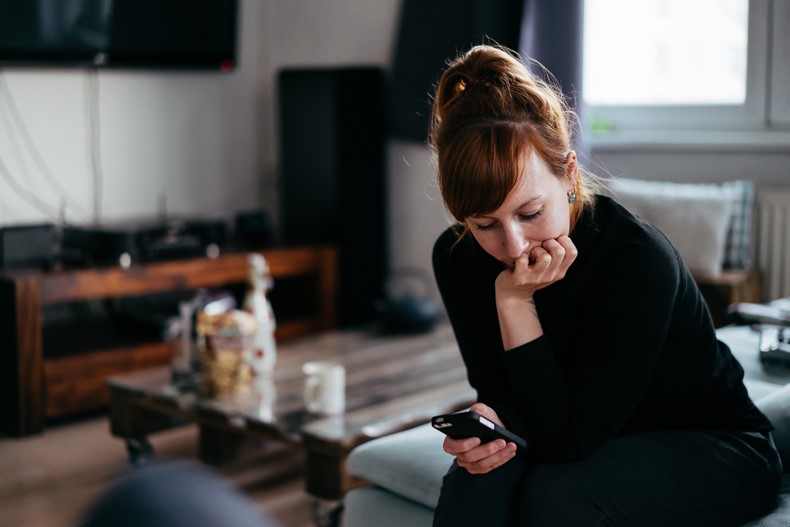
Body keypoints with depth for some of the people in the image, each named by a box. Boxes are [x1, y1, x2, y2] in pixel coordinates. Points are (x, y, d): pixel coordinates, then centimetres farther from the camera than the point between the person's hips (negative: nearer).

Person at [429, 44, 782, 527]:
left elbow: (568, 438, -28)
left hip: (708, 447, -3)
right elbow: (499, 390, -6)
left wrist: (514, 300, -34)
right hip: (584, 440, 4)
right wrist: (490, 424, -30)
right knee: (479, 481, -28)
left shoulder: (638, 259, -31)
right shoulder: (459, 259, -13)